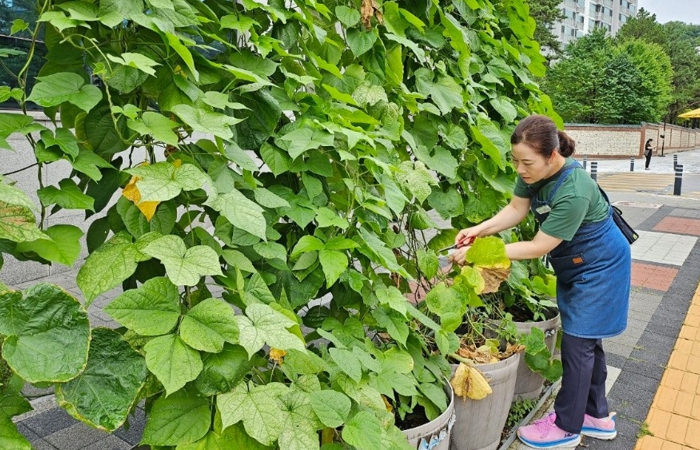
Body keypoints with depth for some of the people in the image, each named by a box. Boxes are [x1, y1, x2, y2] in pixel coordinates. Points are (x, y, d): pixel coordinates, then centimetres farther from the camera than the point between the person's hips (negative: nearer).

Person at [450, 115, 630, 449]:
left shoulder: (573, 192, -36)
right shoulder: (534, 172, -14)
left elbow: (538, 247, -30)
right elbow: (516, 209, -5)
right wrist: (479, 229, -21)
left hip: (598, 266, -8)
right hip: (573, 264, 8)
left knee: (577, 343, 0)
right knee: (587, 340, 18)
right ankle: (597, 416, 34)